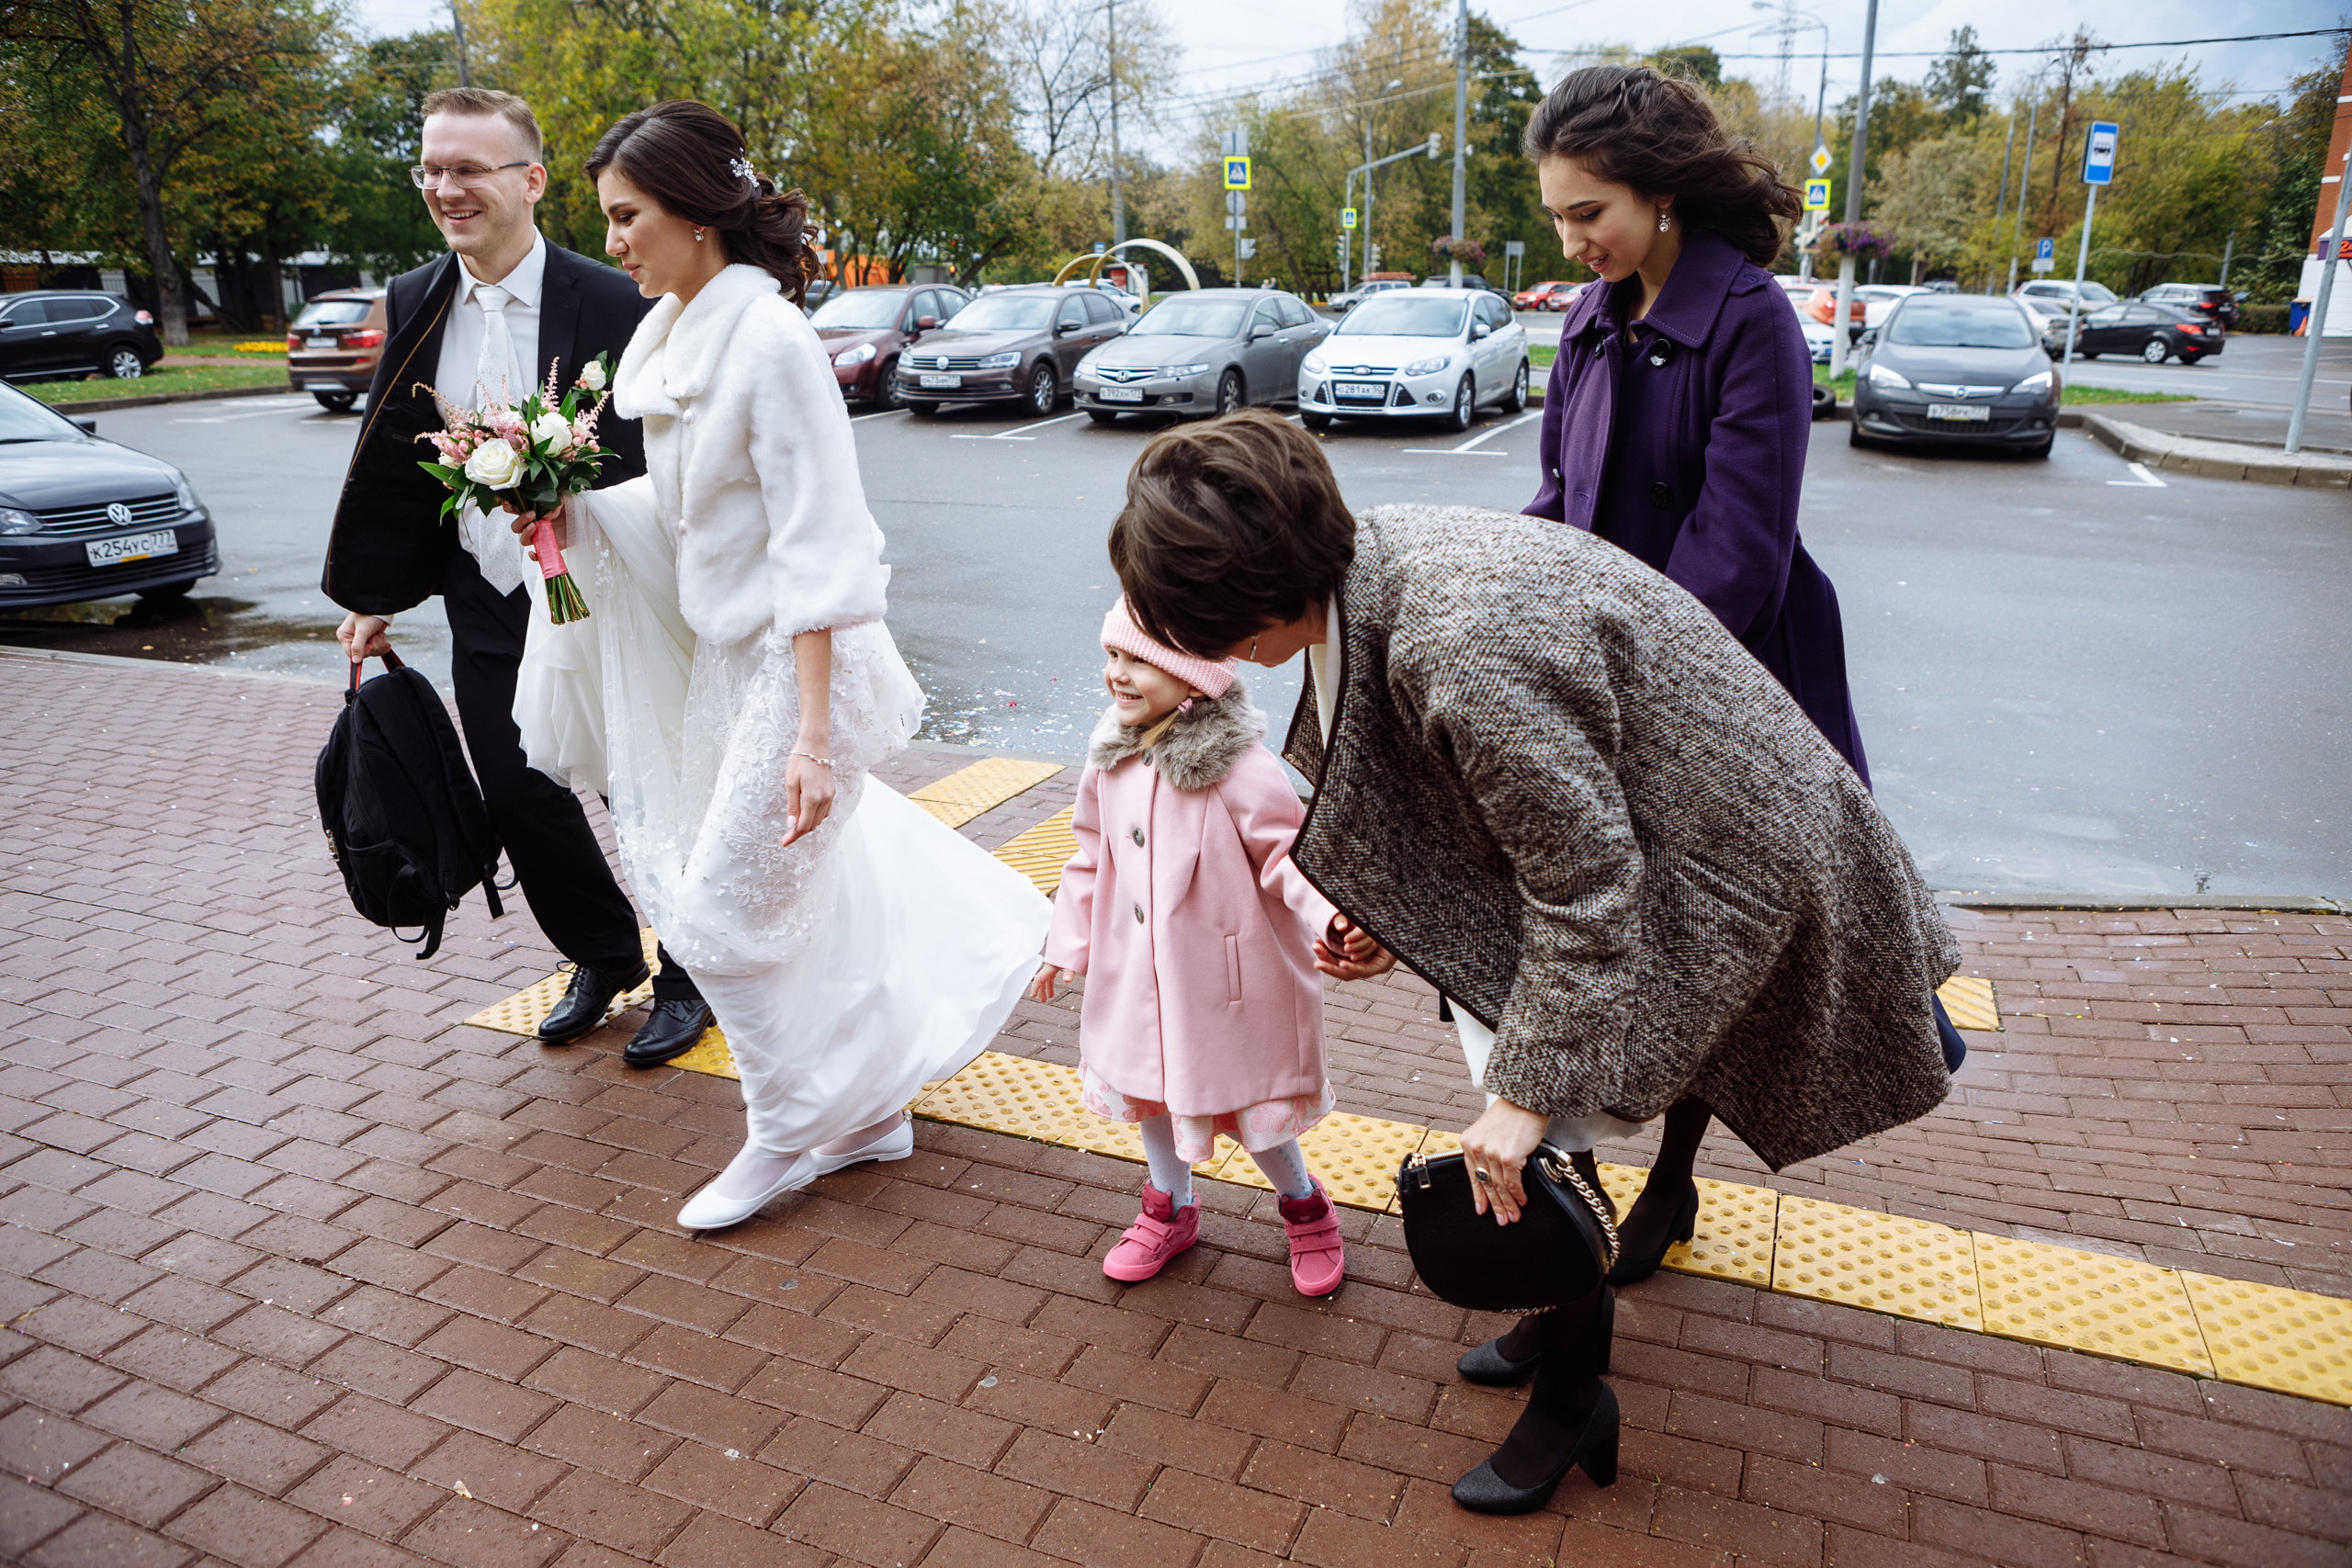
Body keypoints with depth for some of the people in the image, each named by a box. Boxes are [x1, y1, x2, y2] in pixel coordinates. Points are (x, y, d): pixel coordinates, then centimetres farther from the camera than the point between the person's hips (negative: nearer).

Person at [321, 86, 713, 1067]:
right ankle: (604, 957, 36)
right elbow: (391, 465, 10)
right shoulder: (413, 305, 4)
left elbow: (657, 468, -14)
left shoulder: (611, 305, -13)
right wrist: (375, 597, 11)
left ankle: (687, 978, 28)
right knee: (522, 804, 13)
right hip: (485, 614, 5)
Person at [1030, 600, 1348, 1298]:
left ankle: (1303, 1203, 41)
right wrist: (1065, 945, 14)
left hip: (1226, 979, -6)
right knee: (1145, 1085, 21)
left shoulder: (1240, 770, -25)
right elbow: (1091, 858, 8)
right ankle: (1170, 1208, 47)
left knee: (1247, 1104, 10)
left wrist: (1329, 914, -40)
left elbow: (1288, 857, -21)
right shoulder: (1112, 760, -4)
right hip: (1135, 976, 6)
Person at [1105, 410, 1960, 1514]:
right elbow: (1479, 787, 7)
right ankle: (1568, 1321, 37)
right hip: (1622, 831, 9)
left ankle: (1572, 1401, 20)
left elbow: (1584, 890, -29)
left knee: (1531, 1128, -6)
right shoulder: (1370, 567, -8)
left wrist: (1524, 1094, -22)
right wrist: (1402, 921, 2)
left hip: (1715, 863, -9)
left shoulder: (1467, 647, -37)